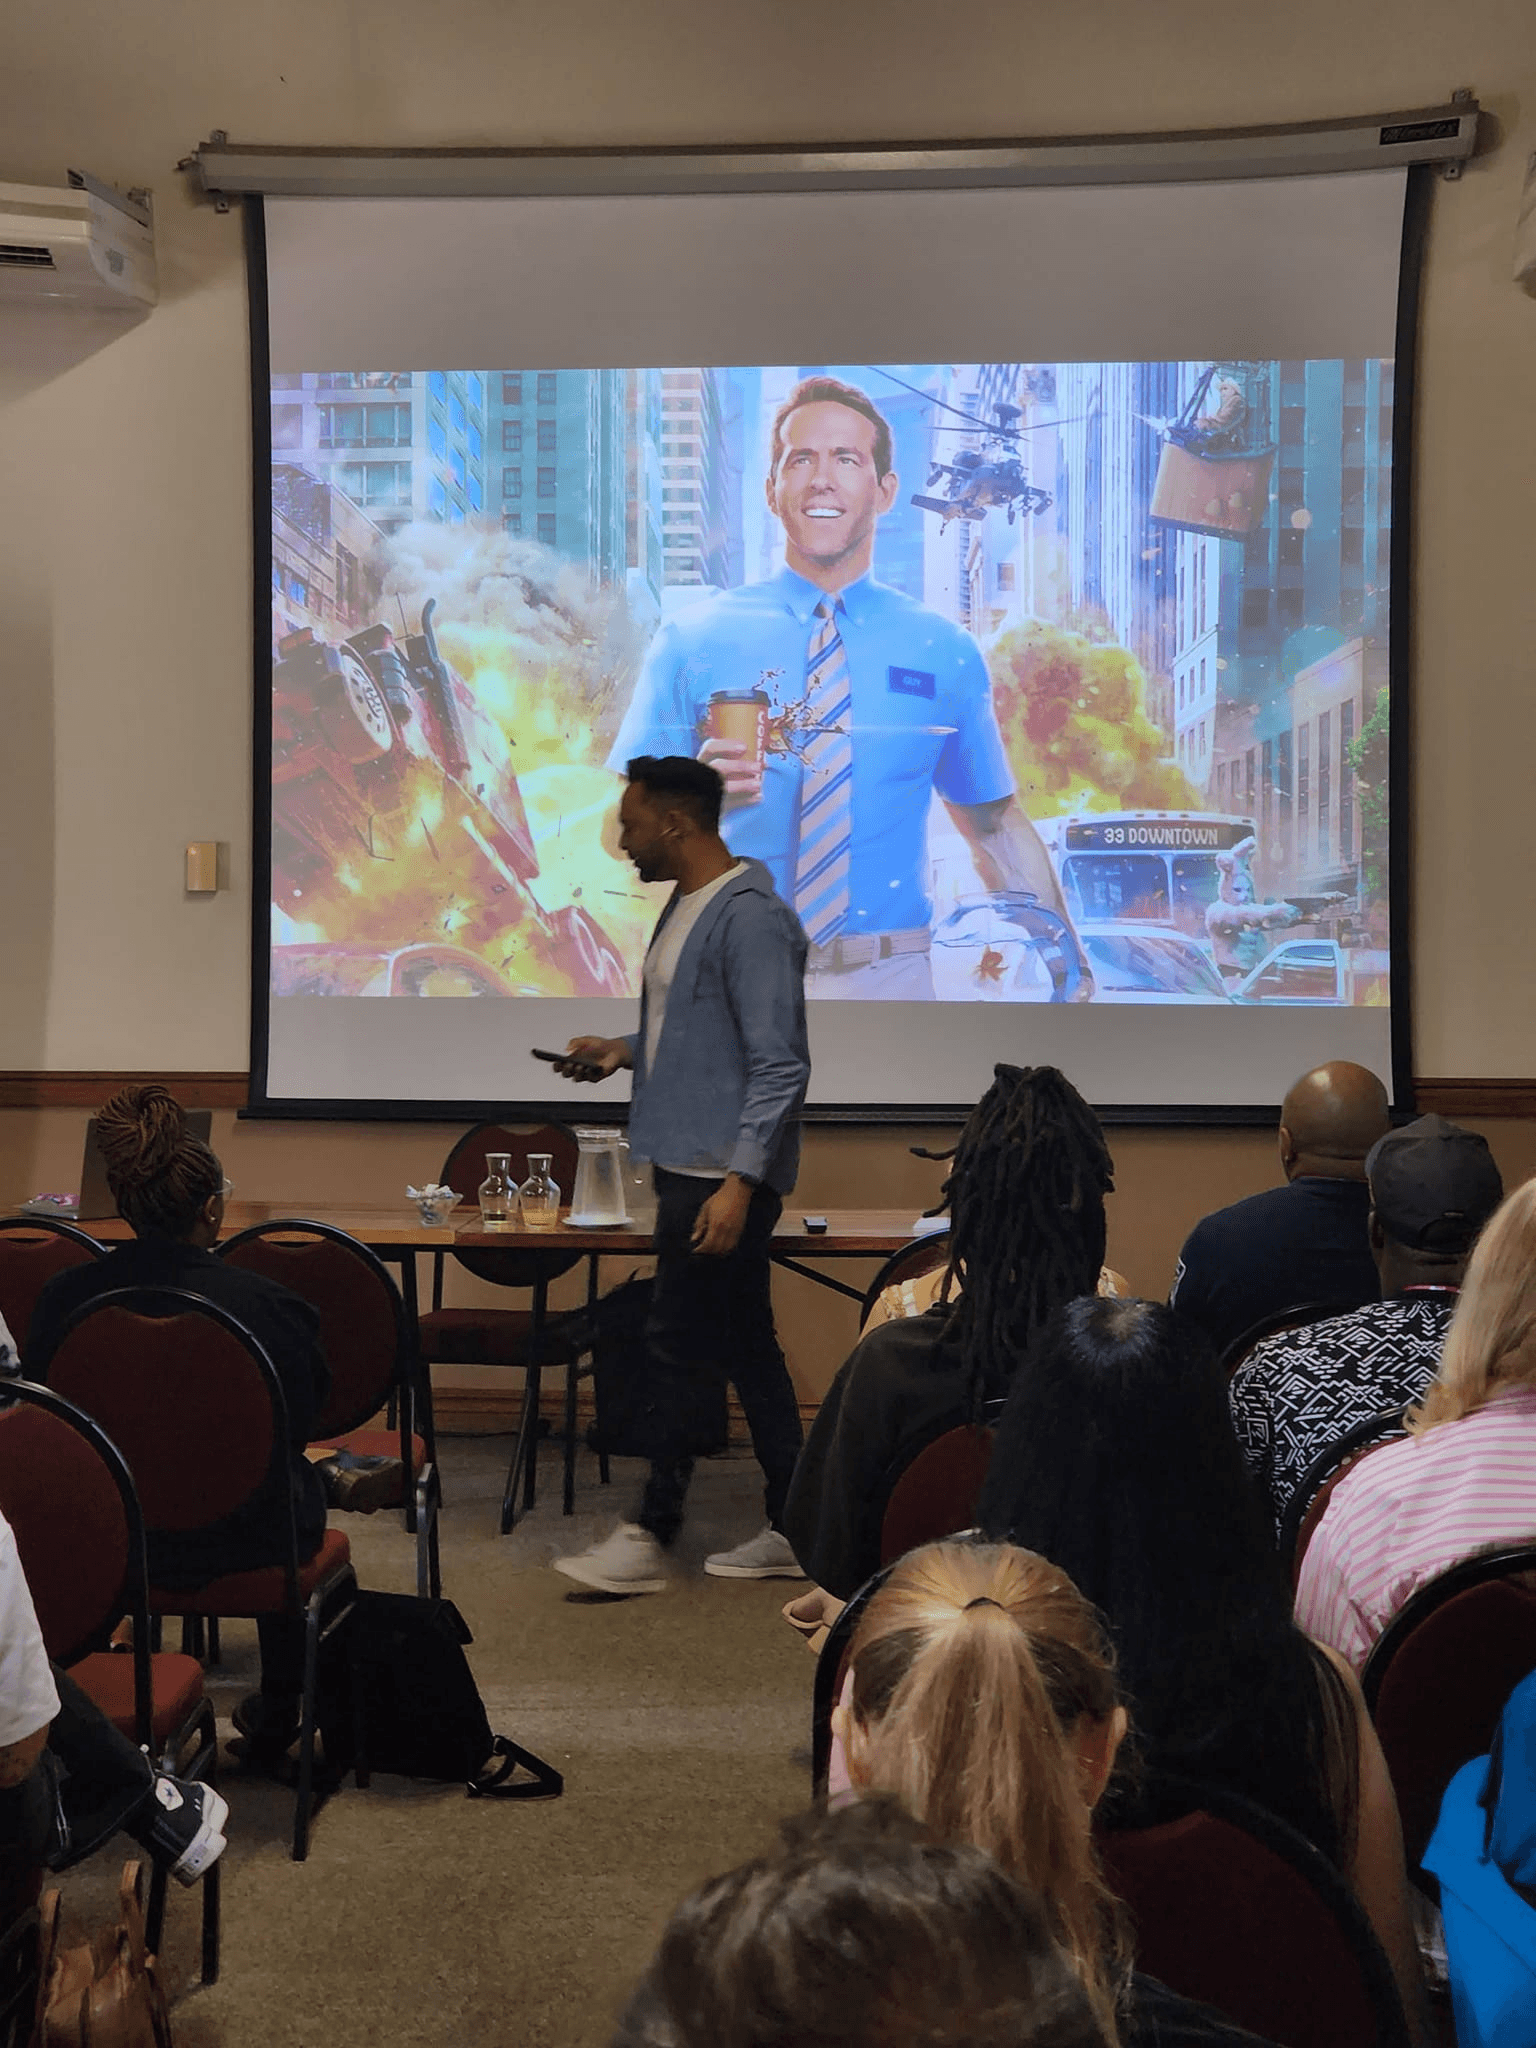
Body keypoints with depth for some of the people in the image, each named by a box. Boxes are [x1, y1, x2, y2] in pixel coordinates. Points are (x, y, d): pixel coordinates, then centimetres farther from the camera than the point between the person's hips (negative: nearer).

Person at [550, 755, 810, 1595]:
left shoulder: (752, 919, -17)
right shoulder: (684, 907, 15)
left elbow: (780, 1064, -20)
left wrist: (740, 1181, -25)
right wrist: (624, 1050, 13)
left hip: (724, 1175, -10)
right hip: (685, 1163, 10)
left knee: (678, 1345, -5)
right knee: (742, 1345, 13)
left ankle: (649, 1537, 4)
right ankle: (791, 1528, 21)